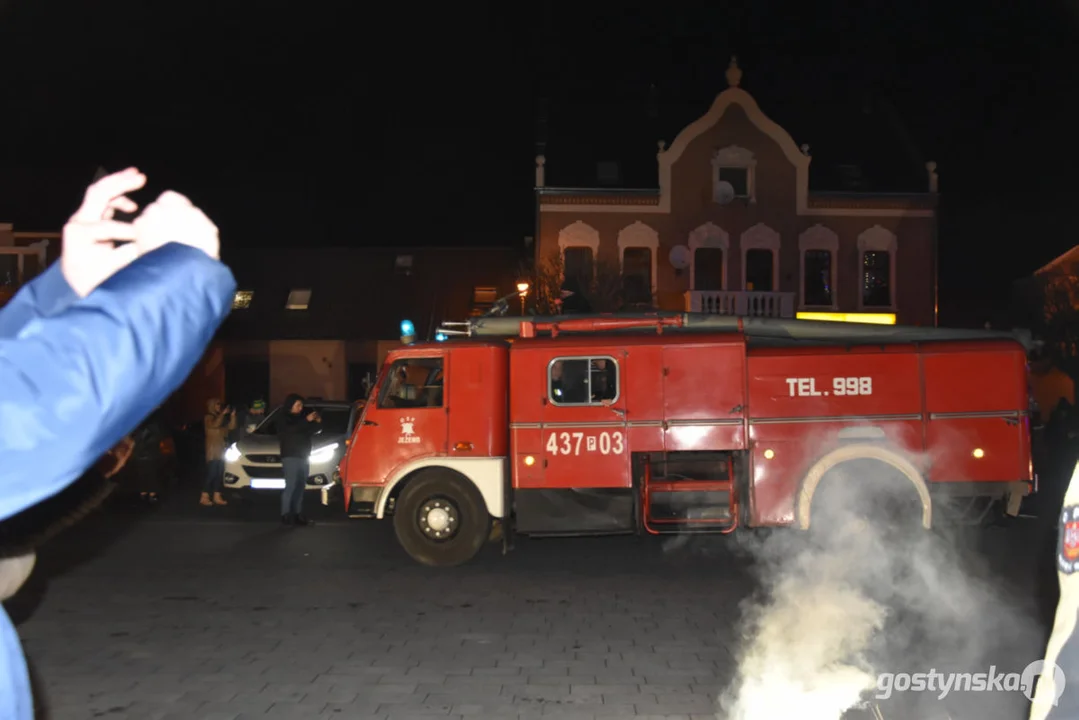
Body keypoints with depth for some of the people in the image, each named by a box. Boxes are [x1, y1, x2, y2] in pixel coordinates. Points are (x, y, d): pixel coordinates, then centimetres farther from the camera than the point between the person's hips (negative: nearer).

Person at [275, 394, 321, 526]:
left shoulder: (300, 417, 18)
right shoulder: (282, 418, 1)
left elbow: (309, 432, 20)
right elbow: (291, 429, -17)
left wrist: (316, 423, 4)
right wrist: (307, 420, -19)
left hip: (302, 456, 6)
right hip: (290, 456, -6)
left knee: (300, 486, 2)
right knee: (291, 485, -15)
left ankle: (297, 514, 2)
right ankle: (286, 515, -17)